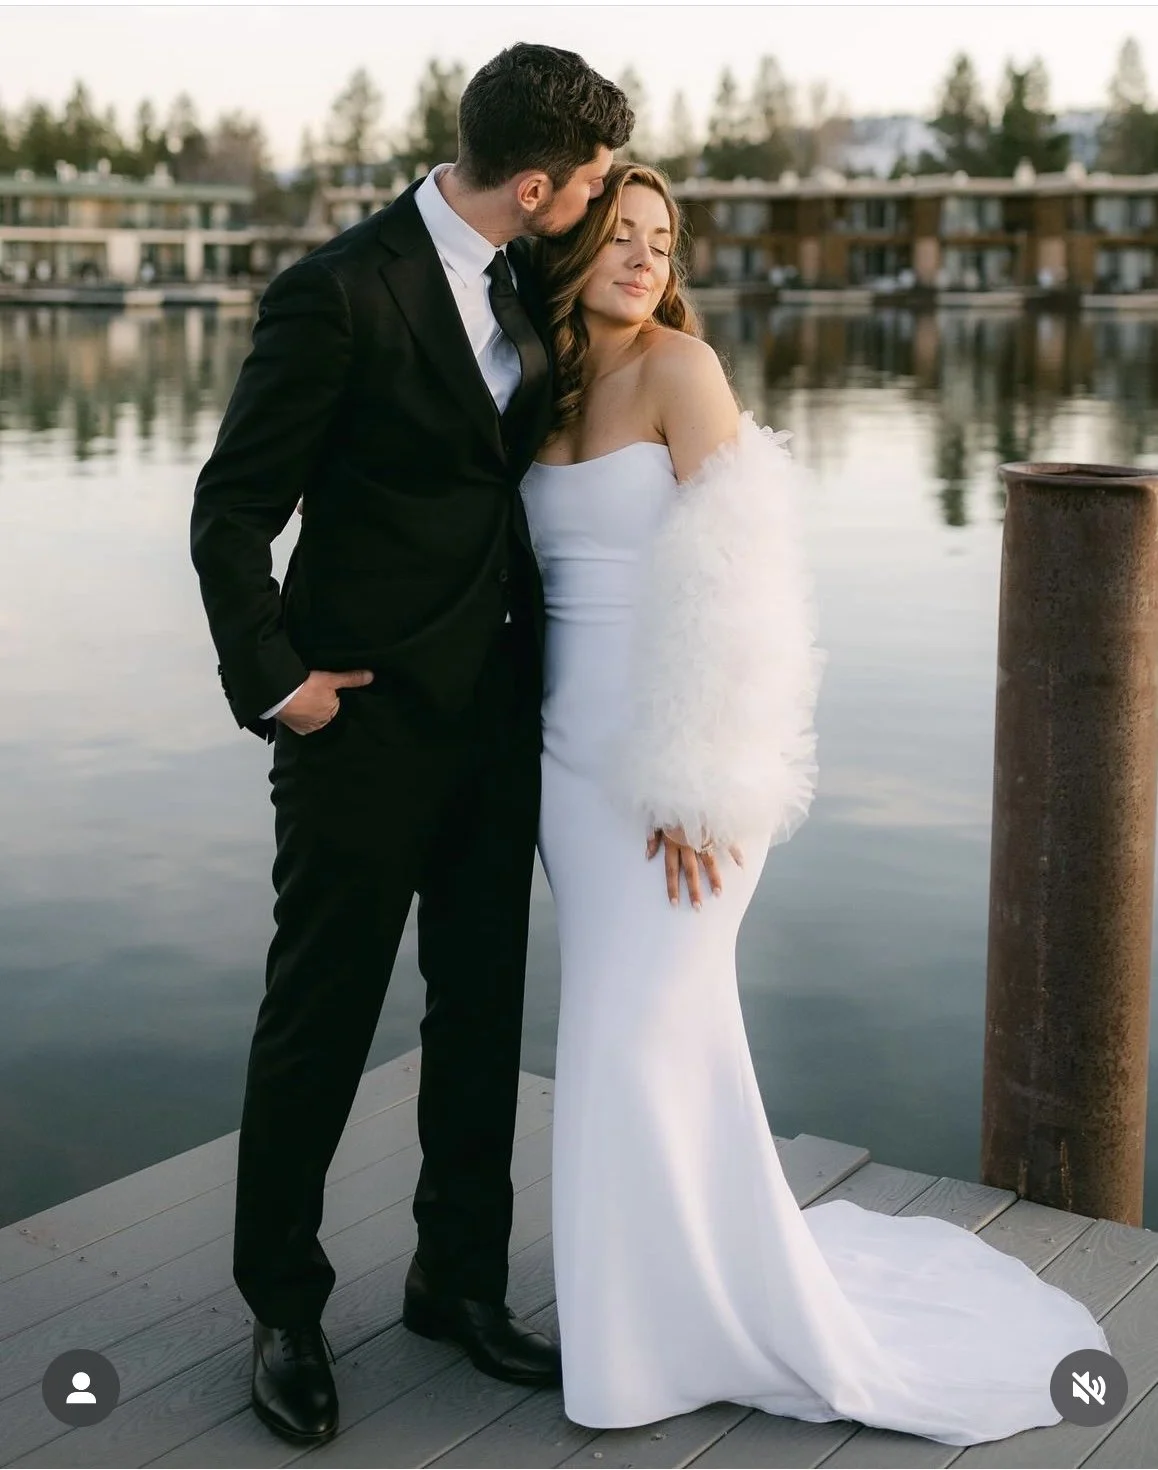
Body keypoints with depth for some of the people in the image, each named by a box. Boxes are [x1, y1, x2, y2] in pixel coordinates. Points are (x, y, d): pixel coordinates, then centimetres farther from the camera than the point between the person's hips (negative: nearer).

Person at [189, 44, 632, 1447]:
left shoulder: (521, 283, 6)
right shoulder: (338, 293, -17)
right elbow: (231, 510, -13)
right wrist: (272, 682, -13)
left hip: (496, 716, 7)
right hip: (366, 720, -7)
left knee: (482, 1009, 14)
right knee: (318, 1021, 6)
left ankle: (460, 1276, 31)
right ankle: (285, 1311, 23)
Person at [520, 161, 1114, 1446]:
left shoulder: (680, 365, -8)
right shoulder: (547, 389, 12)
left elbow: (729, 580, -15)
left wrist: (700, 783, -18)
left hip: (670, 757, -6)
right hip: (573, 753, 6)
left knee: (649, 1032, -4)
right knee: (611, 1028, 12)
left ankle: (732, 1319, 15)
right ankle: (649, 1293, 28)